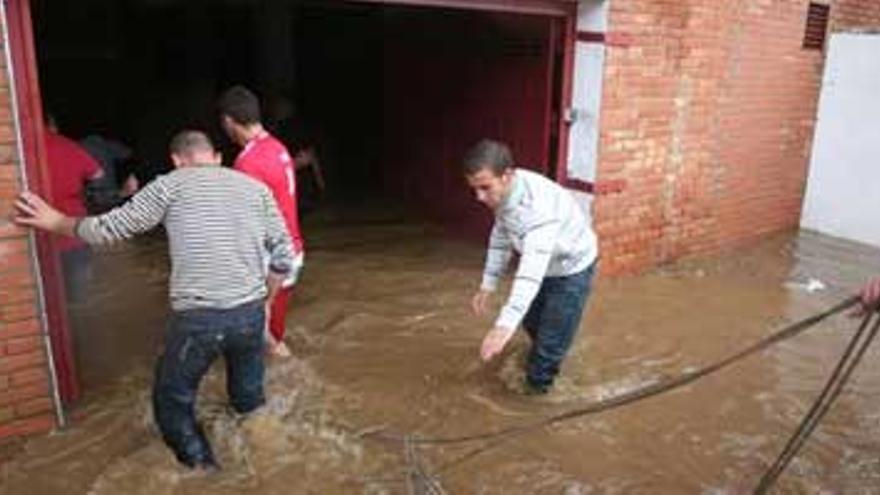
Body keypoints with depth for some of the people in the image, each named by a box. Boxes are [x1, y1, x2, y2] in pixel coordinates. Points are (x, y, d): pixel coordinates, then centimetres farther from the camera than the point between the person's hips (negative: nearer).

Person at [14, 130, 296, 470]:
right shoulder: (256, 187, 9)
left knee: (173, 402, 21)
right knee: (249, 399, 28)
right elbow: (284, 256, 6)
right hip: (250, 314, 4)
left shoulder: (170, 185, 2)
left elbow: (110, 227, 6)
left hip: (197, 318, -3)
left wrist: (57, 222, 25)